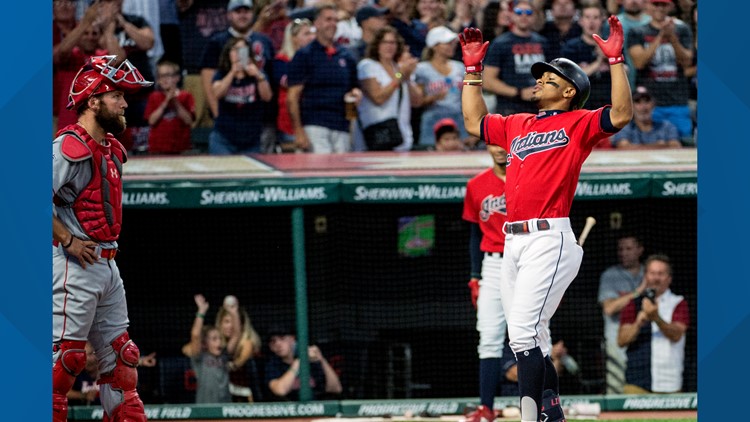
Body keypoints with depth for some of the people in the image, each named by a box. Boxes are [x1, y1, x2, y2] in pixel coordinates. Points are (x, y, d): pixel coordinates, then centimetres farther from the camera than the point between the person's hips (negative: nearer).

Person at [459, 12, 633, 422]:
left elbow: (621, 114, -14)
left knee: (525, 335, -19)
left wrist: (616, 60, -17)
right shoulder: (518, 125, 22)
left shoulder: (578, 124, 2)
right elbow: (475, 122, 35)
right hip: (513, 241, 8)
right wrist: (472, 70, 31)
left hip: (549, 238, -8)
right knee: (530, 341, 11)